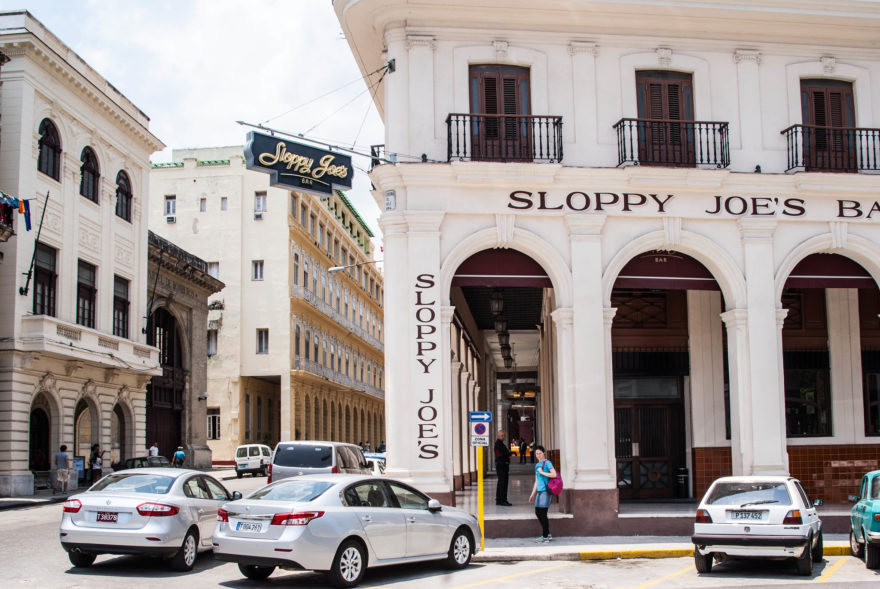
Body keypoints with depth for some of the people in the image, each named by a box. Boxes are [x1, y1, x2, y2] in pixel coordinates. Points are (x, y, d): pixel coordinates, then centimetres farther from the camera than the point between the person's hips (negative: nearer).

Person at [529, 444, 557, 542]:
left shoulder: (547, 463, -5)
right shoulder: (537, 465, 19)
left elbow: (554, 475, -18)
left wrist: (542, 472, -10)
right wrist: (533, 494, 22)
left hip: (546, 490, -9)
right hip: (539, 491, 9)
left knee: (543, 513, -8)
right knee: (537, 513, 9)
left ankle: (545, 536, 0)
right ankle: (548, 534, 18)